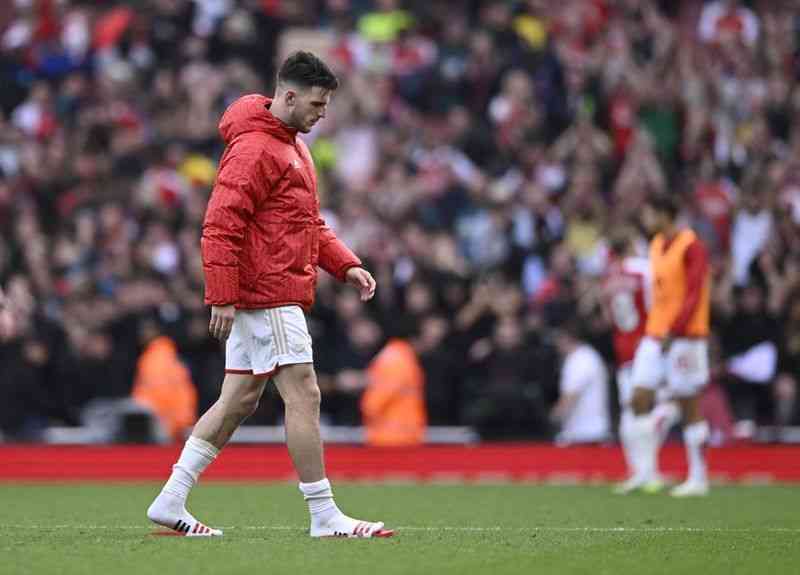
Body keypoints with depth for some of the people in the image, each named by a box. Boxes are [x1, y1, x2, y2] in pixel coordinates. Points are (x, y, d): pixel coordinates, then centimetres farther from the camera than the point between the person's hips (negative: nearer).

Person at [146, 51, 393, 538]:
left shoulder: (293, 146, 19)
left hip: (258, 298, 11)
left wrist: (345, 265, 10)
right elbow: (221, 226, -19)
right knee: (304, 396, -9)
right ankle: (325, 516, -6)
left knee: (239, 400, 11)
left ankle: (171, 501, 13)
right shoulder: (254, 149, -14)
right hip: (268, 294, -11)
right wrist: (222, 298, -22)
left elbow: (309, 223, 25)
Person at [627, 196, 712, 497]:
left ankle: (698, 478, 6)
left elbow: (694, 295, -17)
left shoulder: (691, 246, -11)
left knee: (690, 405, -1)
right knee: (640, 398, -2)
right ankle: (645, 473, 2)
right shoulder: (657, 245, 13)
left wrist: (673, 332, -22)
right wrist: (654, 332, 14)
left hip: (685, 336, -8)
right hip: (656, 334, 8)